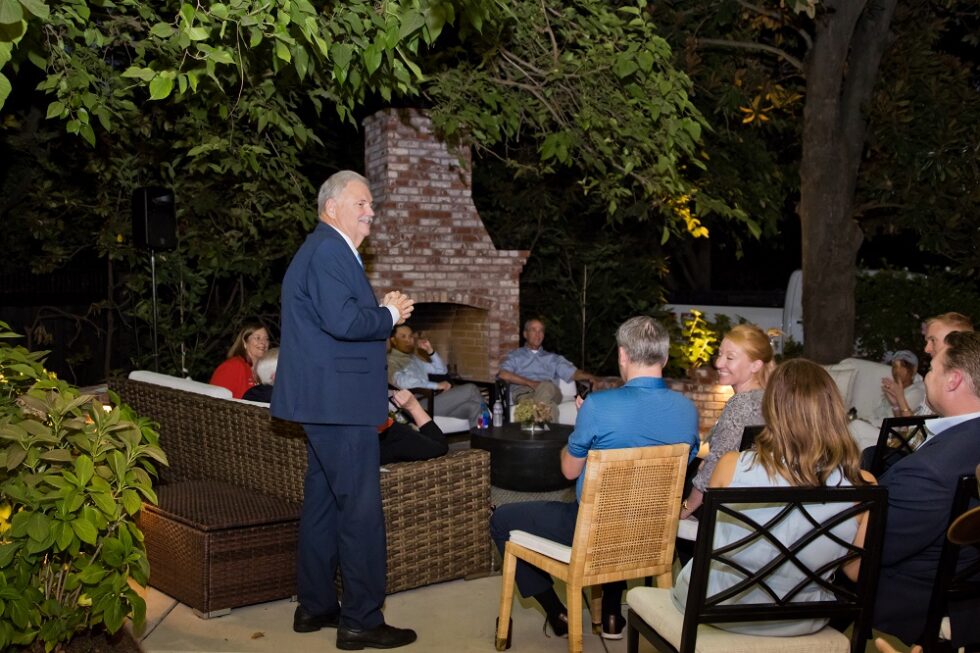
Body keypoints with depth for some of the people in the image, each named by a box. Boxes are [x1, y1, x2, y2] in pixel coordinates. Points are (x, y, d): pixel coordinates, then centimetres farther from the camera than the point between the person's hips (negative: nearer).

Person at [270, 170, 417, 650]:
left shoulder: (325, 250, 18)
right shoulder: (330, 251, -15)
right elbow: (343, 321, -27)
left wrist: (381, 310, 6)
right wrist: (390, 314, -11)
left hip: (326, 400, 11)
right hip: (339, 401, -11)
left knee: (323, 502, 16)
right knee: (361, 511, -5)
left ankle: (314, 606, 26)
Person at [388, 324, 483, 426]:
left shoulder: (413, 358, 25)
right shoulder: (391, 360, -2)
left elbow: (441, 370, 28)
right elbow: (402, 382, -22)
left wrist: (430, 350, 10)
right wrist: (437, 385, -19)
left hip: (432, 399, 8)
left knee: (472, 406, -16)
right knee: (471, 390, -13)